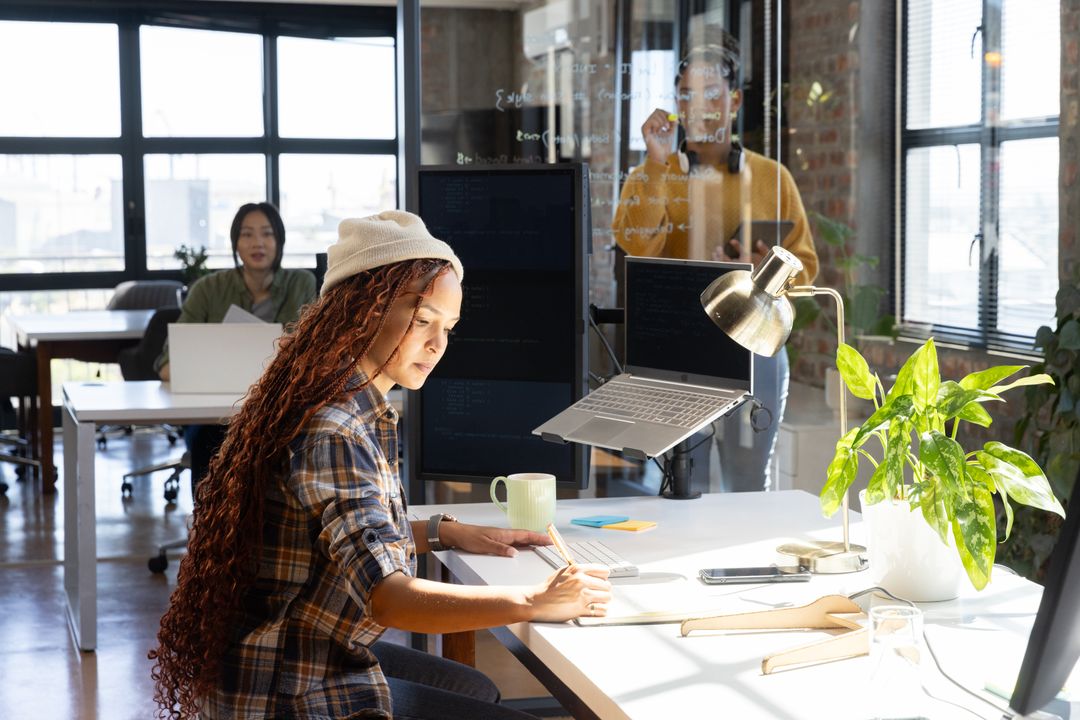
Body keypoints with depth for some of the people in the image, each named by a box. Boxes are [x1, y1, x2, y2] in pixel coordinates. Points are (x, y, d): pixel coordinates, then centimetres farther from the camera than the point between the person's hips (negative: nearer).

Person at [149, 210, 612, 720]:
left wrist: (446, 534, 10)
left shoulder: (358, 410, 5)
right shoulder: (331, 434, -26)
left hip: (320, 652, 10)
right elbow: (387, 596, -34)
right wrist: (534, 603, -35)